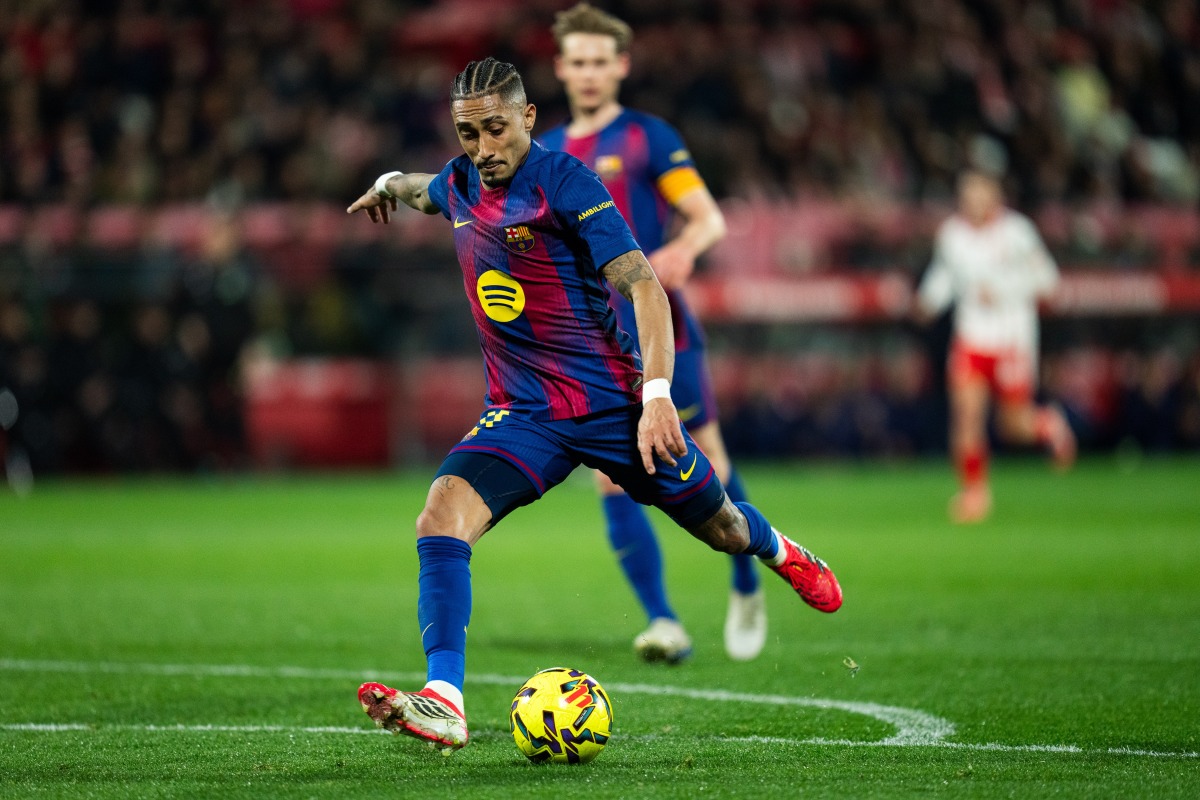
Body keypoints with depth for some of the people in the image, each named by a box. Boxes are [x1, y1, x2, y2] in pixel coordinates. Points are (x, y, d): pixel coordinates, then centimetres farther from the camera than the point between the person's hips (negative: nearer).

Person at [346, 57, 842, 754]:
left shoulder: (565, 182, -17)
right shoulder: (459, 184, 3)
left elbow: (644, 285, -22)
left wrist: (658, 395, -30)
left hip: (613, 402, -4)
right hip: (521, 414, 4)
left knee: (722, 529, 14)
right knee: (442, 516, -24)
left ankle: (781, 553, 53)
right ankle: (443, 702, -30)